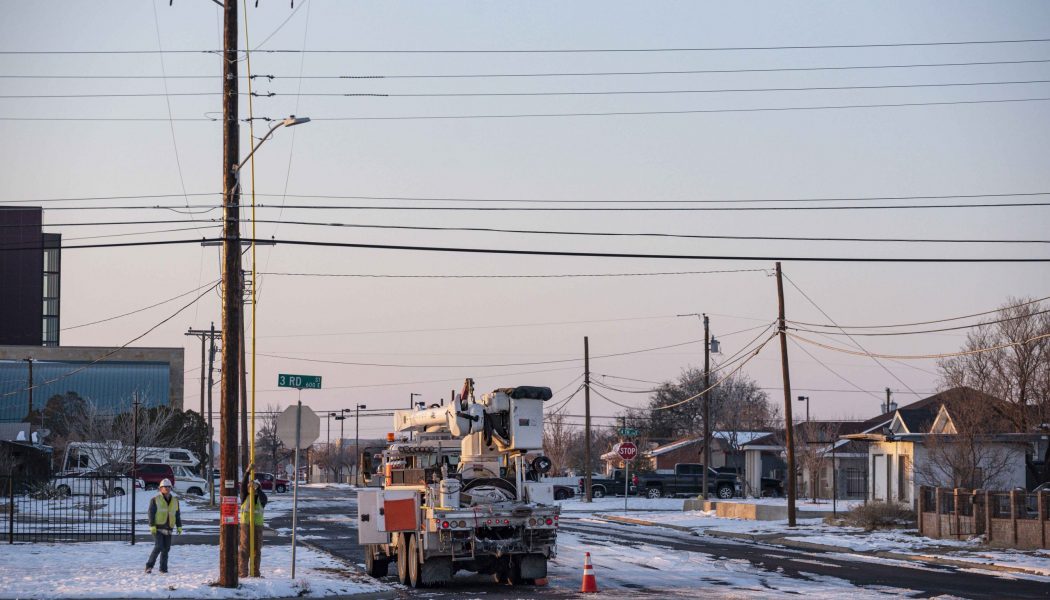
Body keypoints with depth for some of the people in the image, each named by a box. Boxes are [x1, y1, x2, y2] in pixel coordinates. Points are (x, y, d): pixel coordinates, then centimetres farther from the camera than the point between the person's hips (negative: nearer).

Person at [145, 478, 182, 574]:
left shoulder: (175, 500, 12)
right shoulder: (155, 500, -1)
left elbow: (177, 515, 15)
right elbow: (151, 513, -5)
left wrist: (179, 526, 7)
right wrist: (152, 526, -15)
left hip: (168, 529, 5)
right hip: (157, 528, -5)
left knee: (166, 548, 3)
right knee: (158, 547, -16)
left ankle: (163, 568, 10)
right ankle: (149, 566, -8)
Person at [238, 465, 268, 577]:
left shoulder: (261, 498, 6)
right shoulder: (245, 497, 4)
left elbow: (263, 497, -18)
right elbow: (243, 486, -13)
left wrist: (257, 488, -34)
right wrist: (247, 472, -25)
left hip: (258, 525, 2)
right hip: (245, 524, -2)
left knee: (257, 549, 7)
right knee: (244, 548, -6)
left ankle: (255, 572, 14)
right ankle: (242, 572, -7)